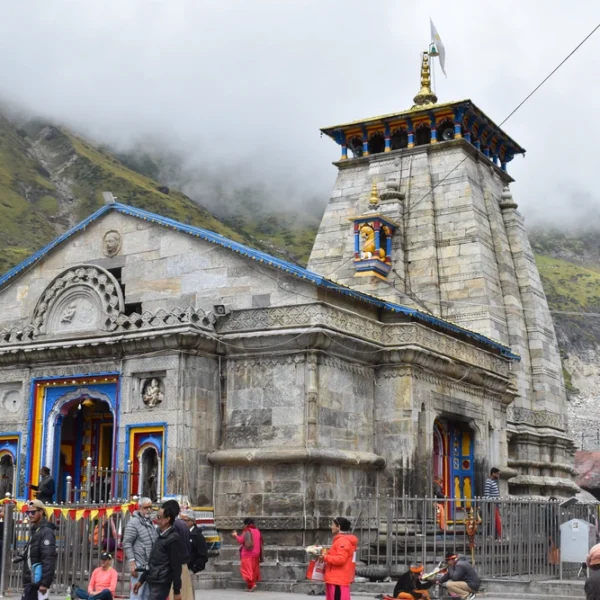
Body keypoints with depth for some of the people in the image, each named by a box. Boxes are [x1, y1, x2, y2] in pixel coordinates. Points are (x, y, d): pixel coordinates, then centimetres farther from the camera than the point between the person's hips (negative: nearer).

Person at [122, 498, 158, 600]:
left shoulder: (150, 522, 15)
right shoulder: (134, 522, -10)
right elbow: (127, 543, -14)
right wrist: (131, 561, -20)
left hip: (151, 565, 8)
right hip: (139, 565, -8)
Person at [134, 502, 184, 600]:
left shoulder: (173, 539, -14)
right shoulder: (161, 536, 15)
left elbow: (176, 567, -15)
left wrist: (177, 591, -14)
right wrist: (141, 580, 21)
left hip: (161, 585, -9)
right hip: (152, 583, 9)